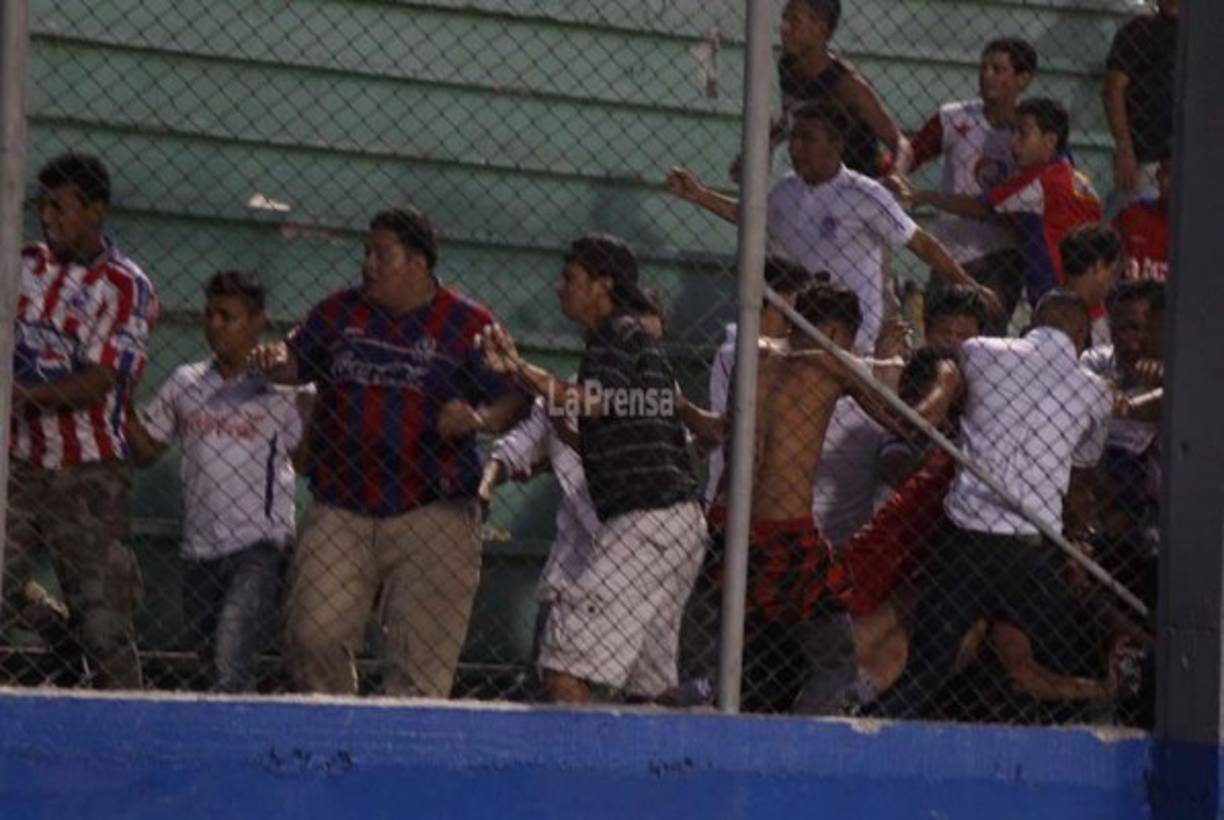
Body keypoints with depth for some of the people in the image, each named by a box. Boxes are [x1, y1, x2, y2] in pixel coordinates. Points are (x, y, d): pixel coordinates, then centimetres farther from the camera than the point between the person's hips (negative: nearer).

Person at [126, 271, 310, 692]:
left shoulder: (284, 388, -1)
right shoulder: (185, 382, 13)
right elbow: (145, 450, 15)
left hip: (260, 548, -6)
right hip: (200, 548, 6)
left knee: (231, 666, -20)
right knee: (213, 657, 12)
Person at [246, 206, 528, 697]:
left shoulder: (467, 324, 2)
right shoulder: (339, 312, 12)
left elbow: (514, 401, 2)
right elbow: (298, 363, 23)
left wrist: (478, 419, -19)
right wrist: (275, 361, -1)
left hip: (432, 514, -3)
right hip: (339, 513, 3)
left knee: (421, 654, -5)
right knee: (314, 635, -5)